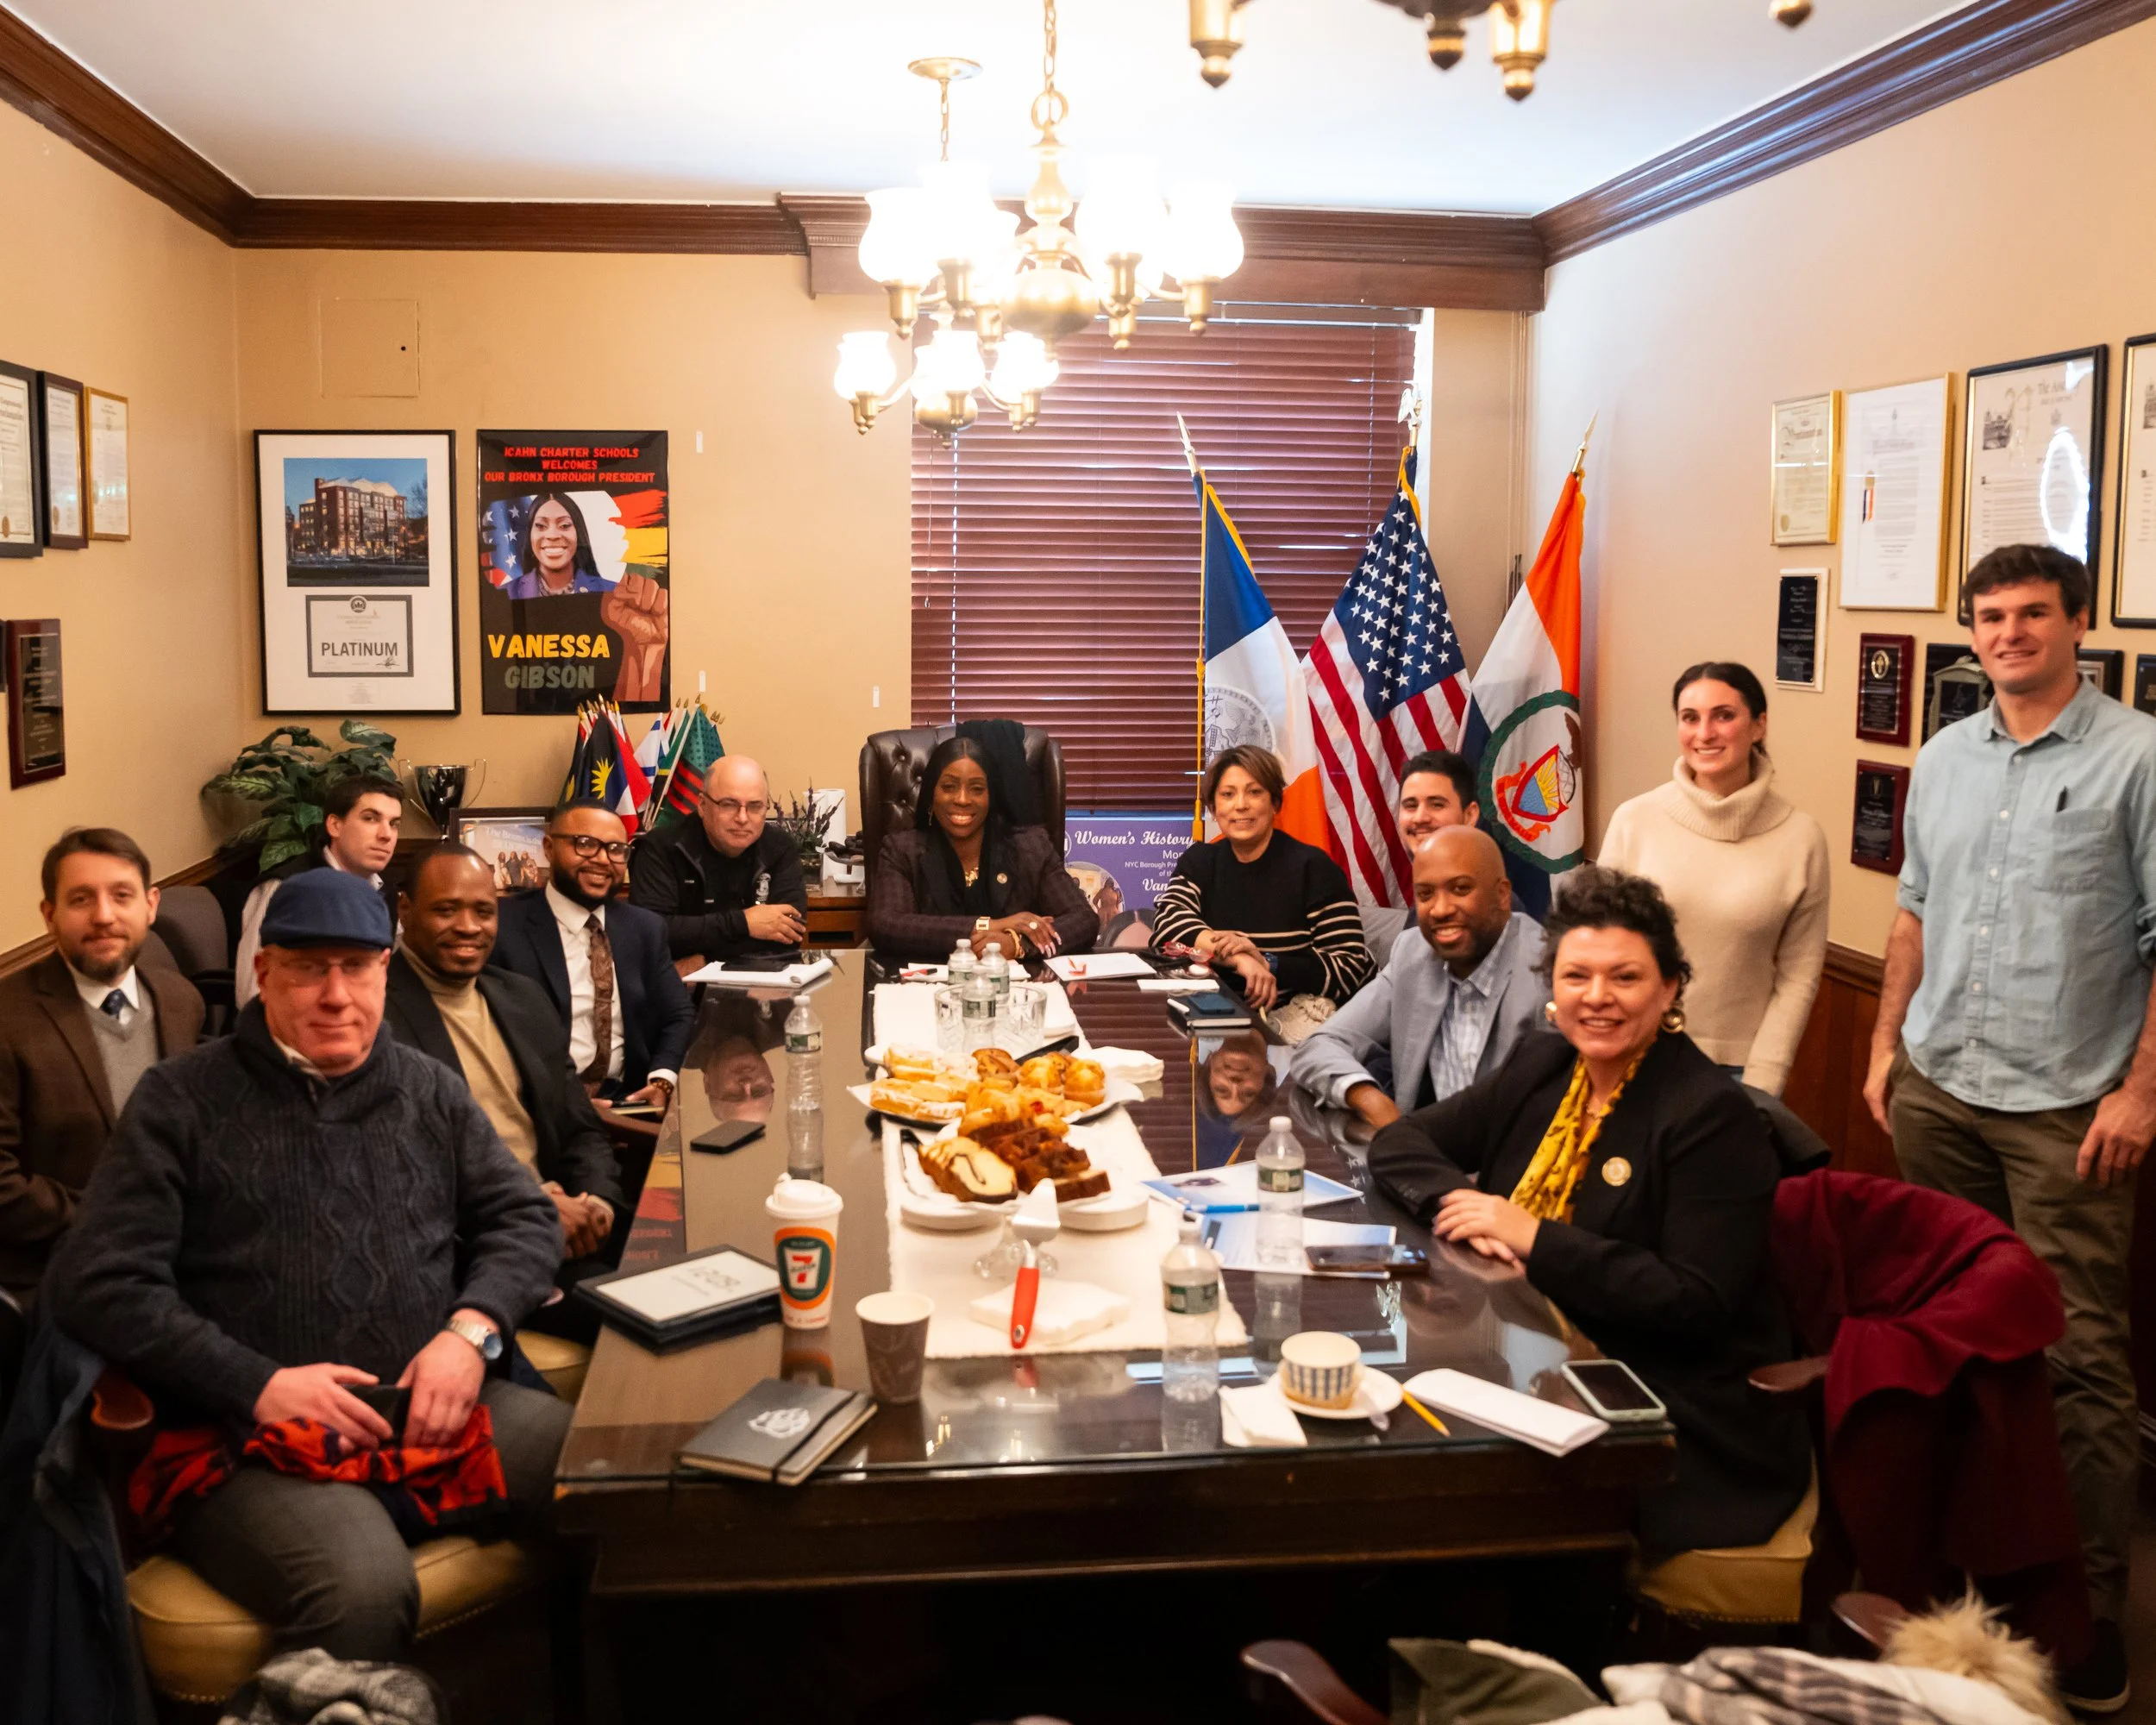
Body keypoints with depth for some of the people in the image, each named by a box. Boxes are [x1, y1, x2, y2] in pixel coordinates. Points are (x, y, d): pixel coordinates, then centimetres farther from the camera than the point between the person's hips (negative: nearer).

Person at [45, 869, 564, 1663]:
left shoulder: (429, 1089, 15)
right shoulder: (183, 1100, 3)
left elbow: (523, 1216, 17)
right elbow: (96, 1284, -3)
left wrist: (472, 1329, -5)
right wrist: (261, 1386, -12)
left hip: (439, 1408, 4)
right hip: (251, 1437, -4)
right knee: (363, 1591, -35)